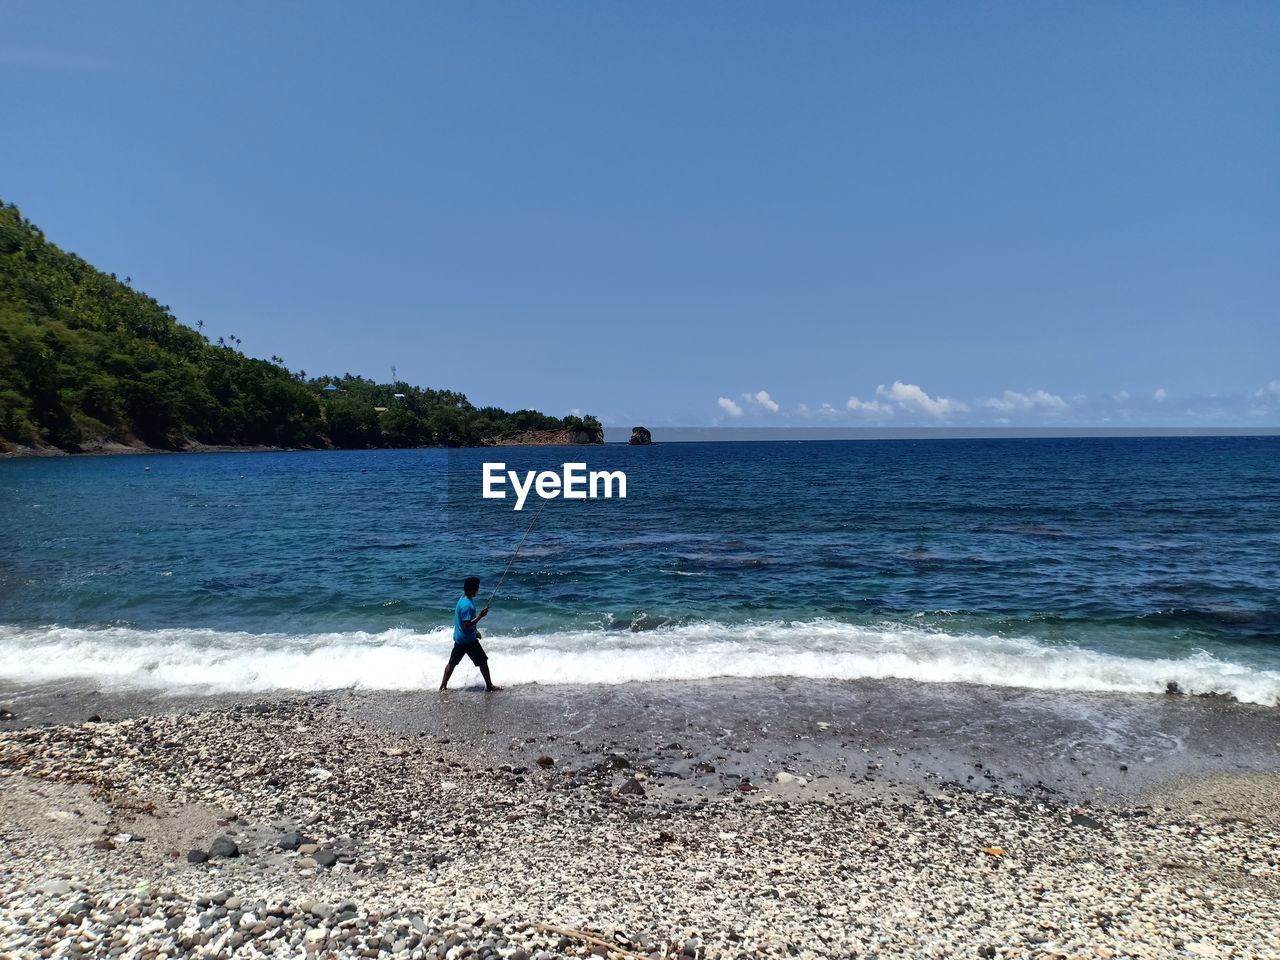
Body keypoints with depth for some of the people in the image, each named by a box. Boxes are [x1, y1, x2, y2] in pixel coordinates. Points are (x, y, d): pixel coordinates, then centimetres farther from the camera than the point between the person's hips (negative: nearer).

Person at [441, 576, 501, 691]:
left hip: (459, 638, 10)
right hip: (468, 640, -10)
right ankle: (489, 685, 10)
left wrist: (475, 631, 21)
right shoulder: (467, 605, -26)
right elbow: (467, 624, -28)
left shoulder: (464, 599, 6)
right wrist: (480, 616, -27)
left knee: (452, 662, 16)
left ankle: (443, 686, 22)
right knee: (483, 661, 2)